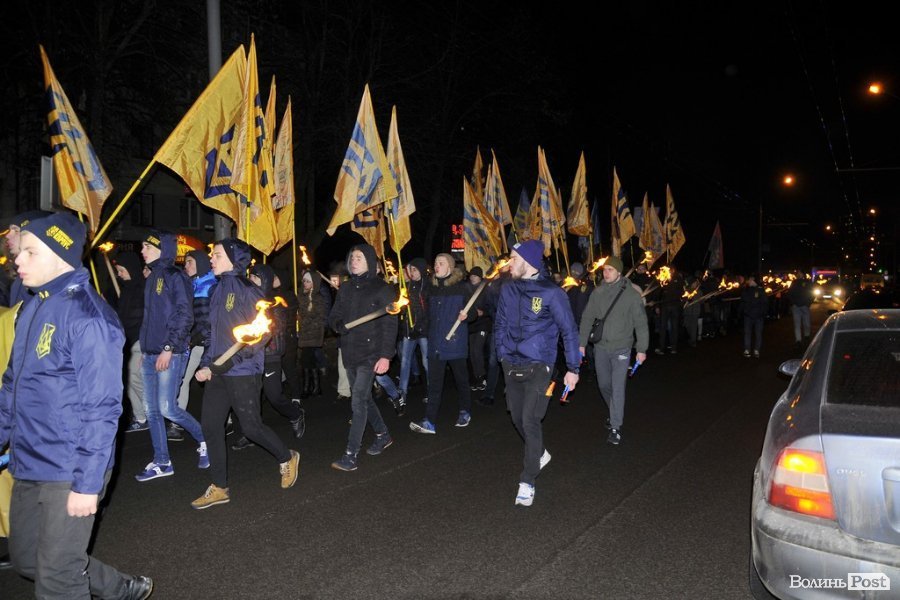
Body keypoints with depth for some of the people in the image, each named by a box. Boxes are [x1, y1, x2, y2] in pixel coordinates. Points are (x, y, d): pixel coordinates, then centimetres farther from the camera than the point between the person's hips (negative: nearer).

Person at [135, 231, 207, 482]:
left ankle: (203, 440, 13)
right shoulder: (152, 279, 16)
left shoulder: (175, 277, -9)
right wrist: (145, 351, 17)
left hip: (171, 354, -8)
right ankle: (161, 463, 17)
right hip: (151, 355, 8)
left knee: (167, 408, -9)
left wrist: (169, 348, -19)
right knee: (152, 410, 8)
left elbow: (185, 317, -15)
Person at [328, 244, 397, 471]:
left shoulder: (382, 289, -7)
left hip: (370, 353, -7)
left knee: (358, 402, -11)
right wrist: (339, 325, -11)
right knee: (364, 397, 17)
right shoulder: (346, 289, 11)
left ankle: (351, 456, -8)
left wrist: (385, 355, -17)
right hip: (350, 353, 7)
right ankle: (383, 435, 38)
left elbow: (390, 324, -11)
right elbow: (334, 316, 14)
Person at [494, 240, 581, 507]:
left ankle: (527, 482, 2)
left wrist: (573, 368, -7)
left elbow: (569, 331, -8)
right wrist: (502, 353, 10)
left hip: (538, 367, -6)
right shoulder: (508, 290, 3)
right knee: (517, 418, 16)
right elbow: (500, 324, 15)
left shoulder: (551, 292, -12)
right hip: (511, 365, 6)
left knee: (530, 421, -10)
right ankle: (540, 454, 42)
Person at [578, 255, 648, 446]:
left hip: (621, 348, -4)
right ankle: (615, 413, 42)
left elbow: (641, 323, -5)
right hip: (600, 347, 4)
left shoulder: (631, 294, -9)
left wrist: (642, 349, -5)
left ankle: (615, 428, 3)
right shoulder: (597, 292, -1)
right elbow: (587, 319, 4)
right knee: (604, 385, 16)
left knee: (618, 387, -6)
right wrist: (581, 344, 2)